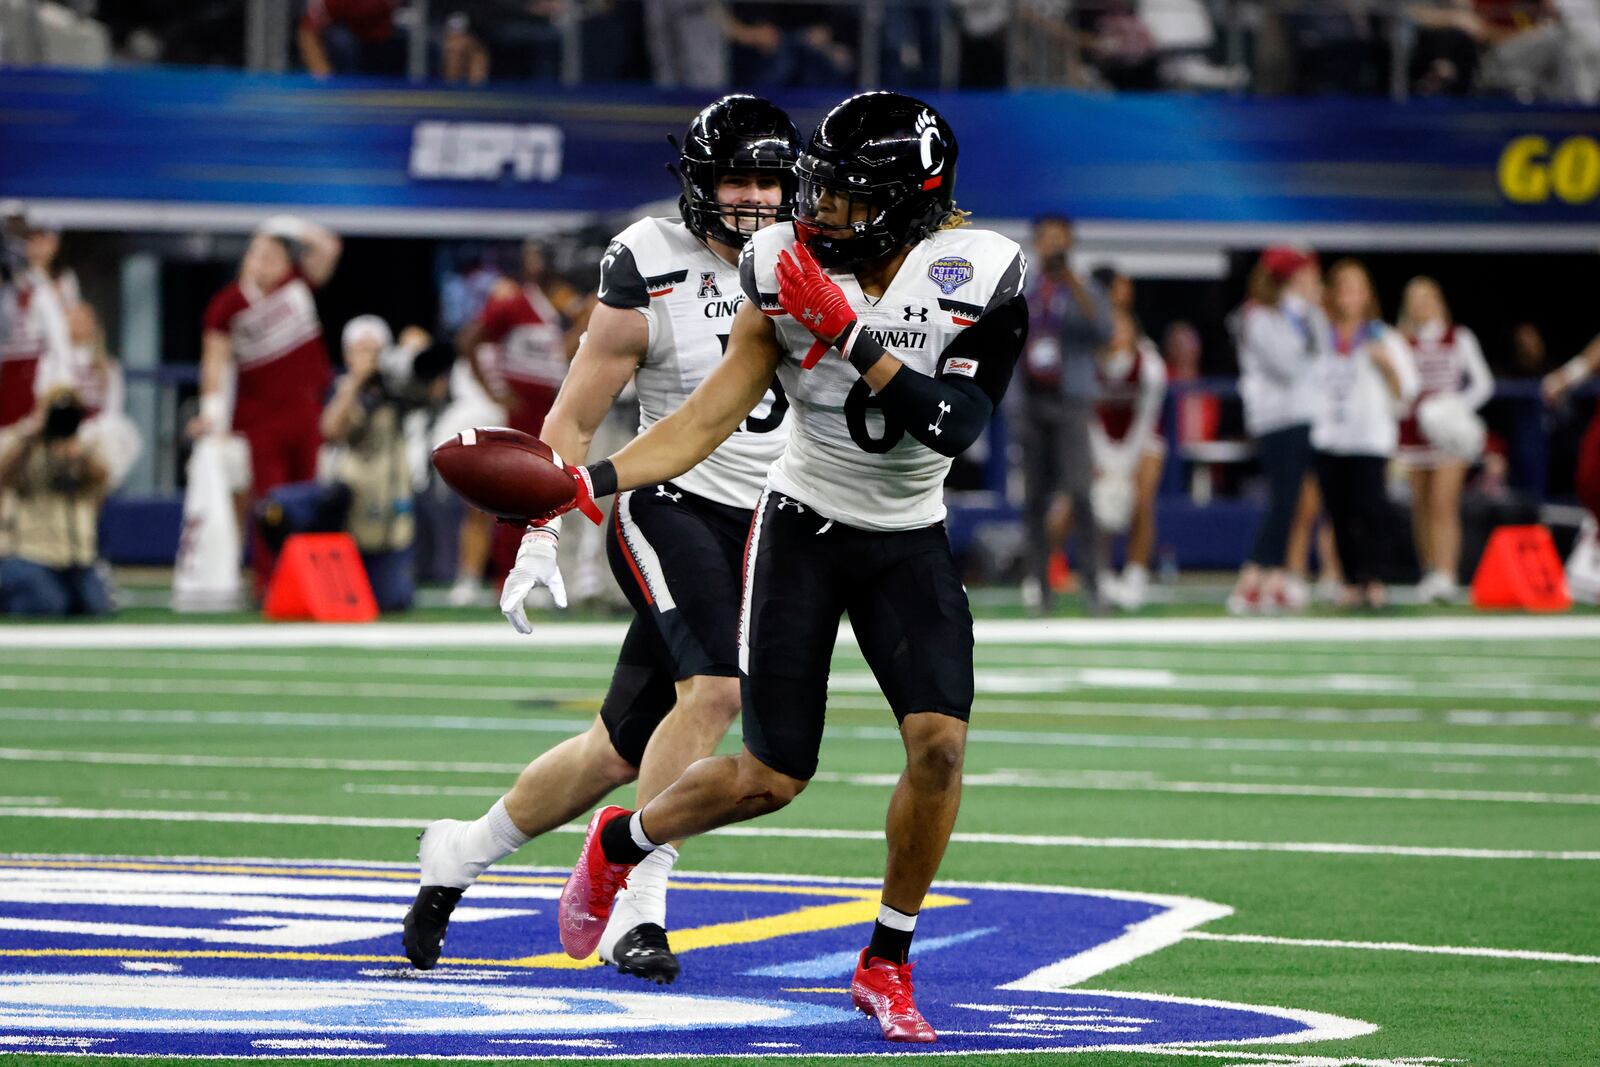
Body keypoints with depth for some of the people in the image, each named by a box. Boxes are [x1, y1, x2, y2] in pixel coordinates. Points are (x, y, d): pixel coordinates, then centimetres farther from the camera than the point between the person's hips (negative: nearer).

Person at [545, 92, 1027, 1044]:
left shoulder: (978, 278, -15)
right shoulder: (793, 271, -12)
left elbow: (951, 428, -25)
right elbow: (708, 420, -9)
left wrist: (852, 335, -32)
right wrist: (589, 482, -21)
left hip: (908, 544, 1)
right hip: (802, 531, -1)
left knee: (940, 742, -19)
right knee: (771, 780, -4)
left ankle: (887, 965, 1)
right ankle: (621, 843, 28)